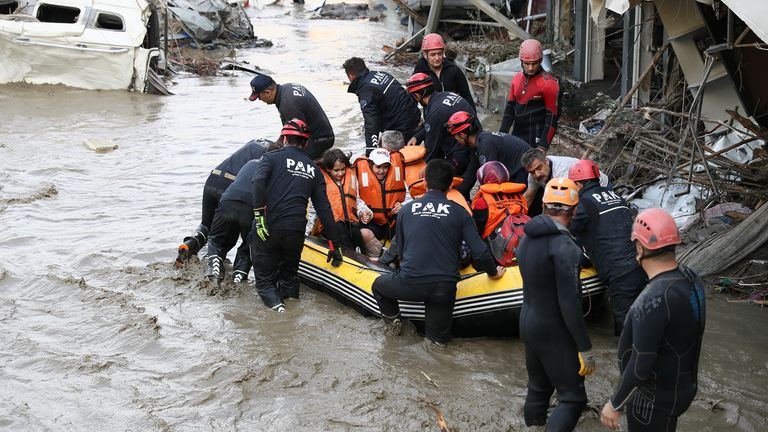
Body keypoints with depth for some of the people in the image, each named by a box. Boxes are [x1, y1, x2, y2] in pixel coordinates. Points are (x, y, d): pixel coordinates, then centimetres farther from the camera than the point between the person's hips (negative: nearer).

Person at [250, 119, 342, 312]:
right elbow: (324, 209, 12)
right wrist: (334, 244, 12)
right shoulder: (313, 169, 16)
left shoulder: (272, 157, 7)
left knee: (264, 278, 11)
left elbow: (259, 181, -16)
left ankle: (272, 298, -17)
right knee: (289, 273, 26)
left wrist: (259, 213, -16)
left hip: (267, 227, -2)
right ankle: (288, 290, -3)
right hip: (296, 231, 3)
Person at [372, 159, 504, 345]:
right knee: (439, 338, 22)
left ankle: (393, 319, 16)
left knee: (379, 285, 30)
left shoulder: (406, 210, 5)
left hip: (410, 284, -1)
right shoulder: (459, 213, 1)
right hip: (445, 289, 1)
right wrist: (493, 272, 16)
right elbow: (479, 251, -3)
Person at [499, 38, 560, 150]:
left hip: (536, 139, -7)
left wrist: (543, 146, -16)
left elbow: (552, 116, -12)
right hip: (516, 137, 7)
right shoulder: (517, 79, 10)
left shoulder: (548, 83, -11)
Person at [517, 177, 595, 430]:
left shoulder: (528, 238, 3)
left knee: (538, 388, 20)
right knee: (572, 398, -2)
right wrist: (584, 348, -19)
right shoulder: (564, 247, -23)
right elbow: (569, 303, -24)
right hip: (555, 332, -8)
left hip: (528, 324, 8)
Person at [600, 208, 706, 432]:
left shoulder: (654, 300, -32)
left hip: (655, 397, -8)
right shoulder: (690, 279, -6)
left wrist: (615, 404, -16)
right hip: (682, 386, 8)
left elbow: (640, 365, -28)